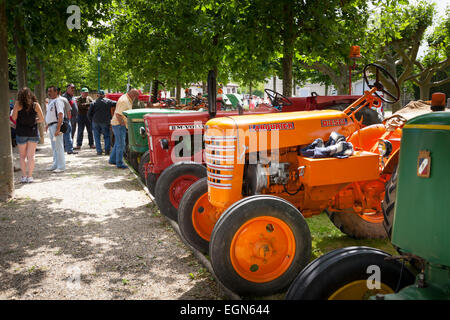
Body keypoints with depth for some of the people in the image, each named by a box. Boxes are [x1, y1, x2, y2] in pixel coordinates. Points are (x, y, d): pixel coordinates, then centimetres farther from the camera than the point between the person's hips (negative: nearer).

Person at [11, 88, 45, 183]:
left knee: (22, 156, 10)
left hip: (21, 133, -1)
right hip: (33, 132, 1)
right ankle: (30, 176, 6)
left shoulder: (18, 104, -7)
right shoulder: (35, 105, -2)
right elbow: (41, 119, -1)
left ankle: (24, 176, 8)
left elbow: (13, 118, -8)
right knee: (31, 155, 7)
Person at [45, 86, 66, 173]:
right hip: (51, 126, 10)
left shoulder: (57, 101, -13)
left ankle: (61, 166, -4)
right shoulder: (50, 102, 17)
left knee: (59, 147, -7)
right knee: (54, 147, 15)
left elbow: (60, 115, -21)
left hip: (56, 125, -10)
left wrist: (58, 129, -25)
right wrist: (47, 125, 22)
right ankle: (55, 165, 23)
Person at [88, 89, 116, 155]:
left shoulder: (93, 103, 5)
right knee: (107, 136, 11)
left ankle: (99, 151, 5)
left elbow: (89, 113, 2)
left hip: (96, 122, 0)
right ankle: (107, 150, 3)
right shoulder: (108, 101, 3)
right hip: (105, 122, 0)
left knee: (97, 137, 10)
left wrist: (91, 120, 15)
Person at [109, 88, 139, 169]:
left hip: (121, 124, 10)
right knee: (121, 144, -5)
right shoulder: (124, 101, -21)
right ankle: (119, 163, 1)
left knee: (118, 143, 18)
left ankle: (112, 160, 28)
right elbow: (118, 115, -26)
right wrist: (123, 124, -22)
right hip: (118, 124, -10)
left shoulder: (127, 99, 12)